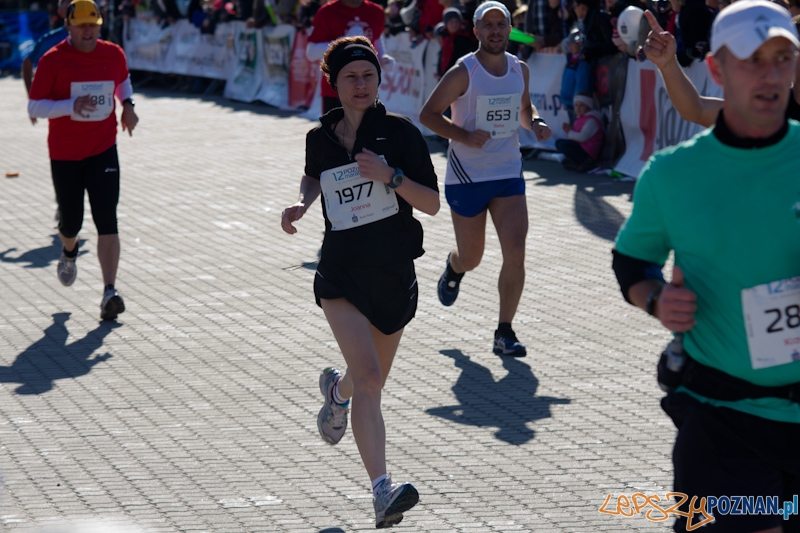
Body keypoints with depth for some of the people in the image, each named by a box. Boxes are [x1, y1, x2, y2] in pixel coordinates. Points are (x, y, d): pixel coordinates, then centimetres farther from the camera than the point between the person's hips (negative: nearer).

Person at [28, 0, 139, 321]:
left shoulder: (113, 55, 2)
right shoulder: (53, 60, -8)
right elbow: (34, 107, -9)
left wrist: (127, 105, 6)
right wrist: (72, 106, -23)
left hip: (103, 152, 1)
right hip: (64, 155, -1)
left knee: (107, 222, -12)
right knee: (71, 223, 10)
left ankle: (109, 293, -16)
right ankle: (69, 253, 48)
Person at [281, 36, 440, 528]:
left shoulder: (399, 132, -4)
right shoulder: (321, 138, 4)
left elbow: (432, 203, -6)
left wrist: (391, 176, -21)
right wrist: (302, 203, 8)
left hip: (394, 273, 1)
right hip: (341, 270, -1)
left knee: (372, 382, 15)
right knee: (368, 376, -20)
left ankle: (337, 389, 54)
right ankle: (382, 490, -28)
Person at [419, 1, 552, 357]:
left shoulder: (520, 70, 4)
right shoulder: (463, 73, -12)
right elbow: (428, 114, -9)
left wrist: (535, 124, -1)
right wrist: (464, 136, -23)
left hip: (509, 175, 3)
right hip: (467, 177, -3)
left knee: (516, 252, -12)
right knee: (471, 258, 10)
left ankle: (504, 333, -3)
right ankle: (453, 268, 49)